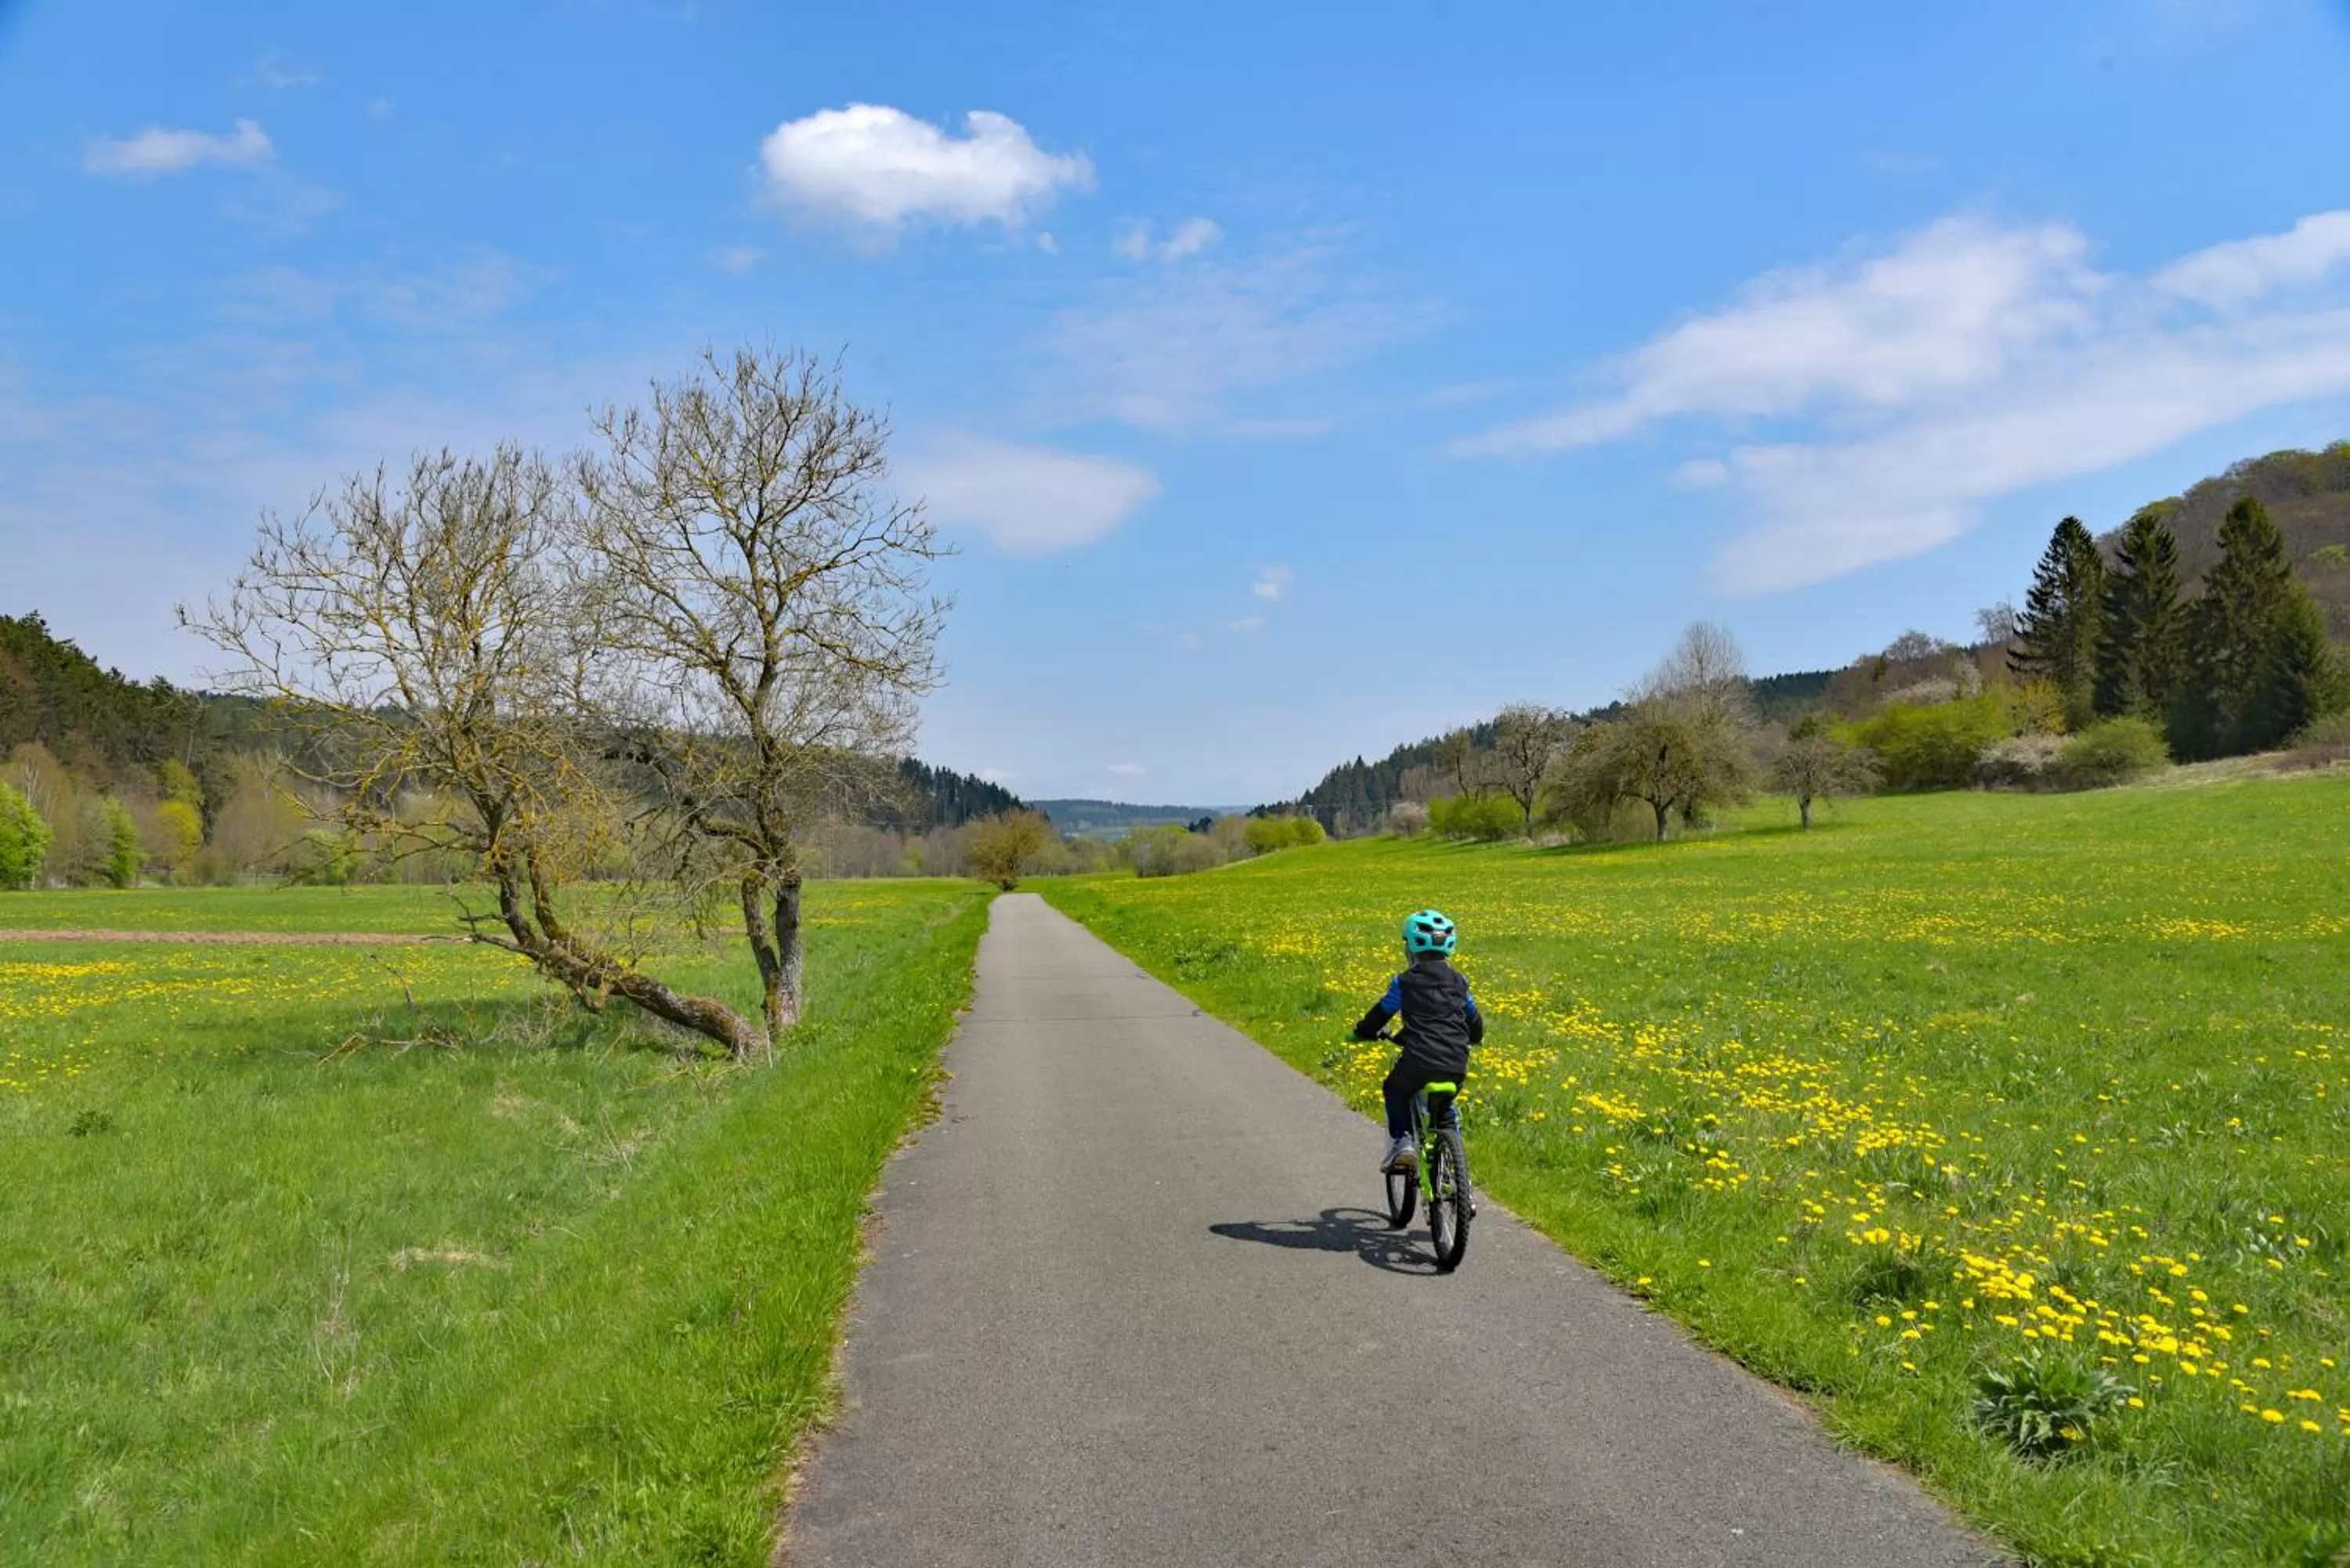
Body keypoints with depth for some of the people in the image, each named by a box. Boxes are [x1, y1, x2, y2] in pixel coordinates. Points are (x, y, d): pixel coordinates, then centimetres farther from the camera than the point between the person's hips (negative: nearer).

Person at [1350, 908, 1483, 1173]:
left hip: (1420, 1061, -4)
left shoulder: (1406, 982, 1)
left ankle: (1401, 1140, 7)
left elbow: (1381, 1013, 8)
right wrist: (1473, 1039, 47)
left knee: (1394, 1091, 24)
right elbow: (1475, 1020, 24)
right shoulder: (1459, 982, 14)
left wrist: (1363, 1031, 28)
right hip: (1457, 1066, 4)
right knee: (1444, 1104, 30)